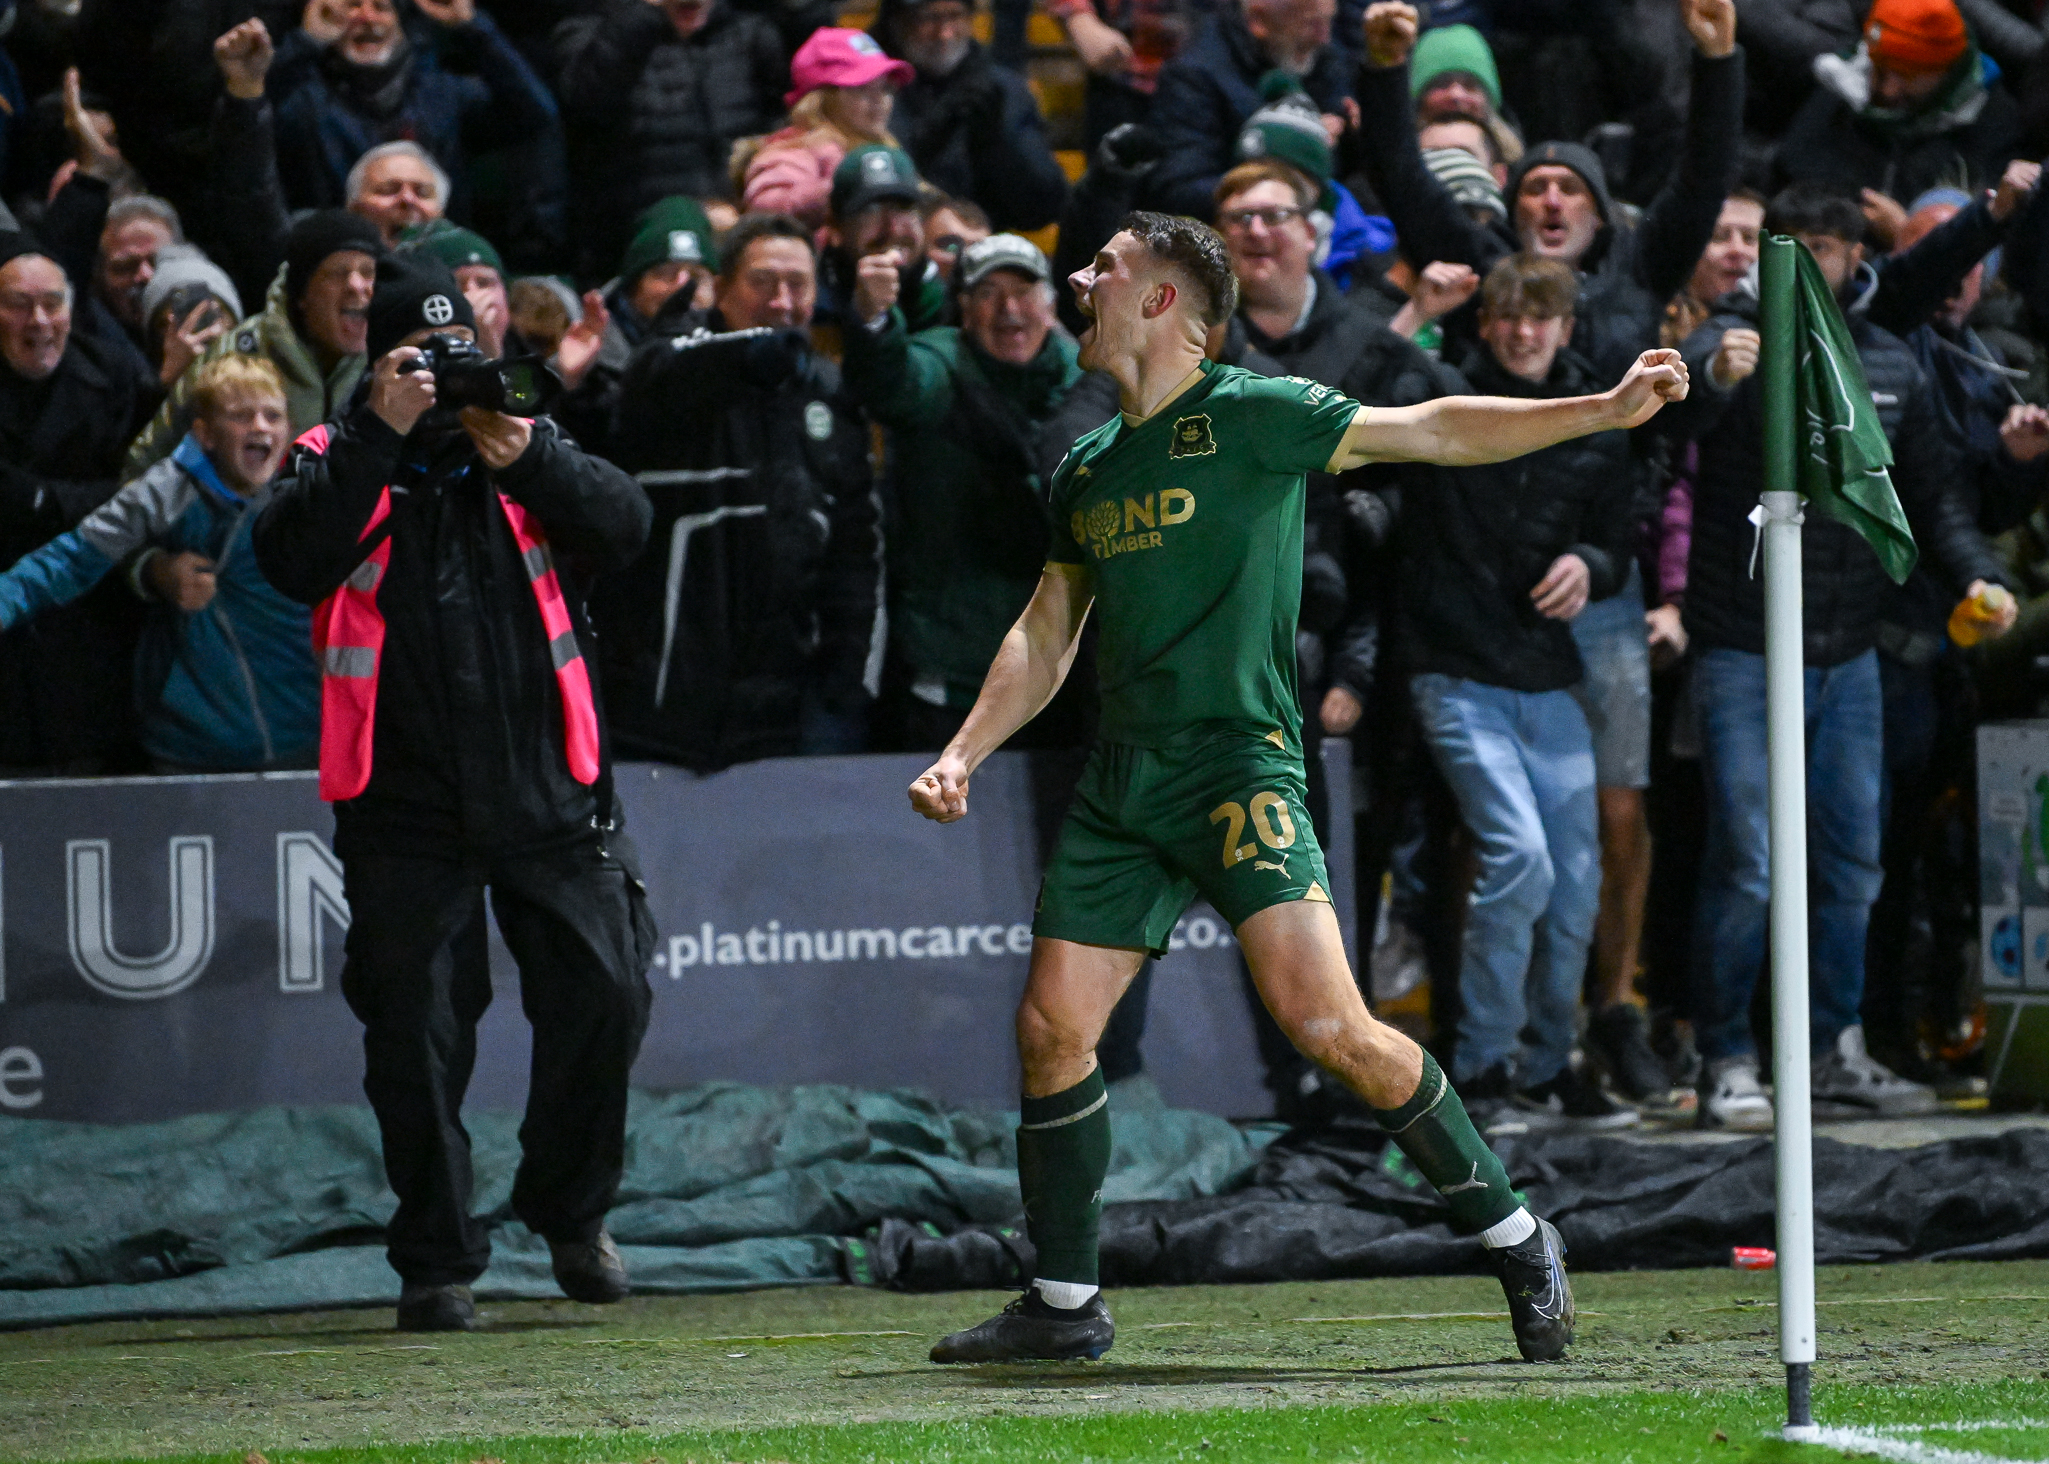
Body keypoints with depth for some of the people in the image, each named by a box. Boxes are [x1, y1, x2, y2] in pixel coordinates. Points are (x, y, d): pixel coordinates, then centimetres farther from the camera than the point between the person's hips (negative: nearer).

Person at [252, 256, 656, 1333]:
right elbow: (289, 559, -16)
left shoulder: (528, 450, 11)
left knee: (603, 993, -3)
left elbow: (622, 532, -4)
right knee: (416, 1031, -1)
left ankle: (570, 1211, 19)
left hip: (547, 792, 2)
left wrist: (528, 456, -19)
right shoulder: (336, 463, 4)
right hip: (407, 807, -2)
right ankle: (437, 1260, 10)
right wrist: (379, 435, -20)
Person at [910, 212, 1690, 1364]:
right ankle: (1065, 1303, 15)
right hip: (1123, 782, 7)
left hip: (1240, 766, -7)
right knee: (1052, 1027, 1)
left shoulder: (1251, 417, -3)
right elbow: (1046, 637, 25)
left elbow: (1433, 431, -5)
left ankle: (1514, 1236, -5)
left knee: (1328, 1026, -18)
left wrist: (1606, 411, -13)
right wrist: (963, 755, 14)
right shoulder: (1087, 470, 17)